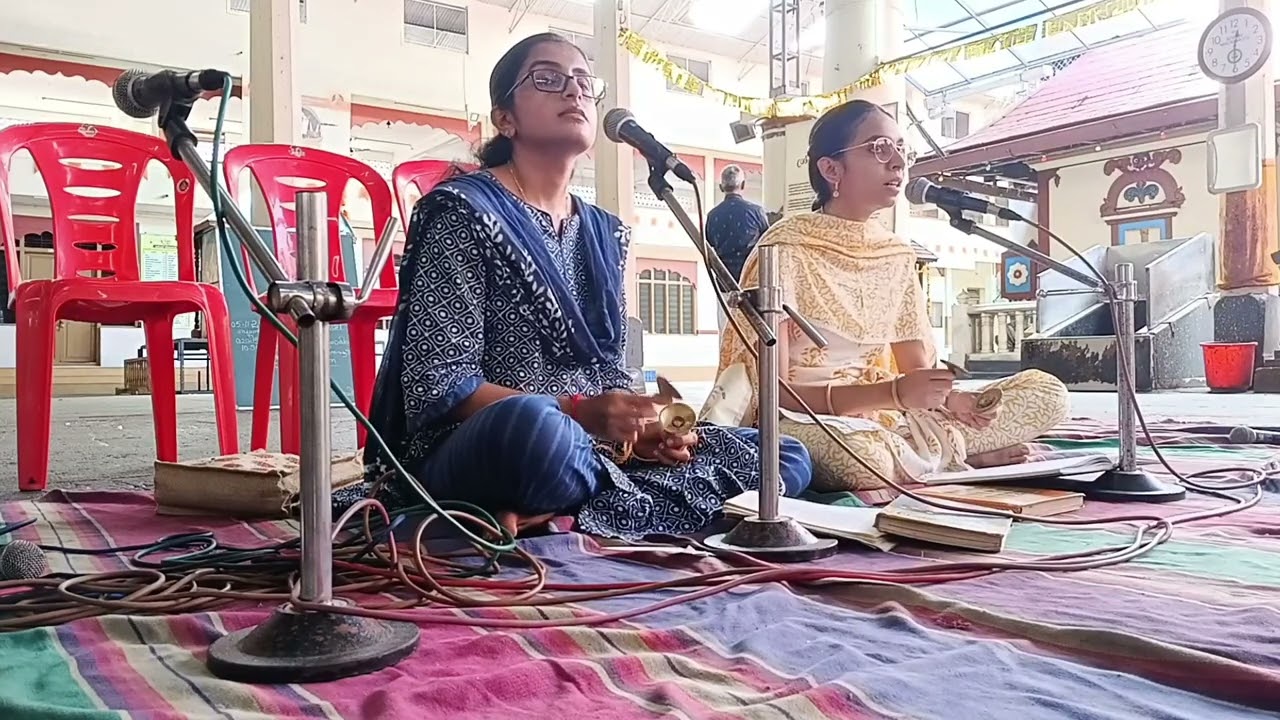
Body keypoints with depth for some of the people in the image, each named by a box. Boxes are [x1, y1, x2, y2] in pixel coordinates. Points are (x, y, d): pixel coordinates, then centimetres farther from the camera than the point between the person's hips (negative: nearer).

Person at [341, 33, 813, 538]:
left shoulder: (605, 234, 15)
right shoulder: (465, 210, -6)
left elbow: (610, 371, 15)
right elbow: (439, 386, -14)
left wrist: (638, 427, -8)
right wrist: (576, 413, -25)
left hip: (587, 453, 8)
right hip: (476, 457, -7)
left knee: (786, 457, -5)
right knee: (535, 423, -43)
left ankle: (558, 521, -16)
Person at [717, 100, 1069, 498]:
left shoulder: (897, 254, 8)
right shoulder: (787, 249, -12)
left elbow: (919, 371, 10)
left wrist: (951, 398, -15)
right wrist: (893, 393, -28)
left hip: (883, 422, 6)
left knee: (1045, 391, -2)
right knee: (860, 451, -40)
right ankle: (949, 458, -10)